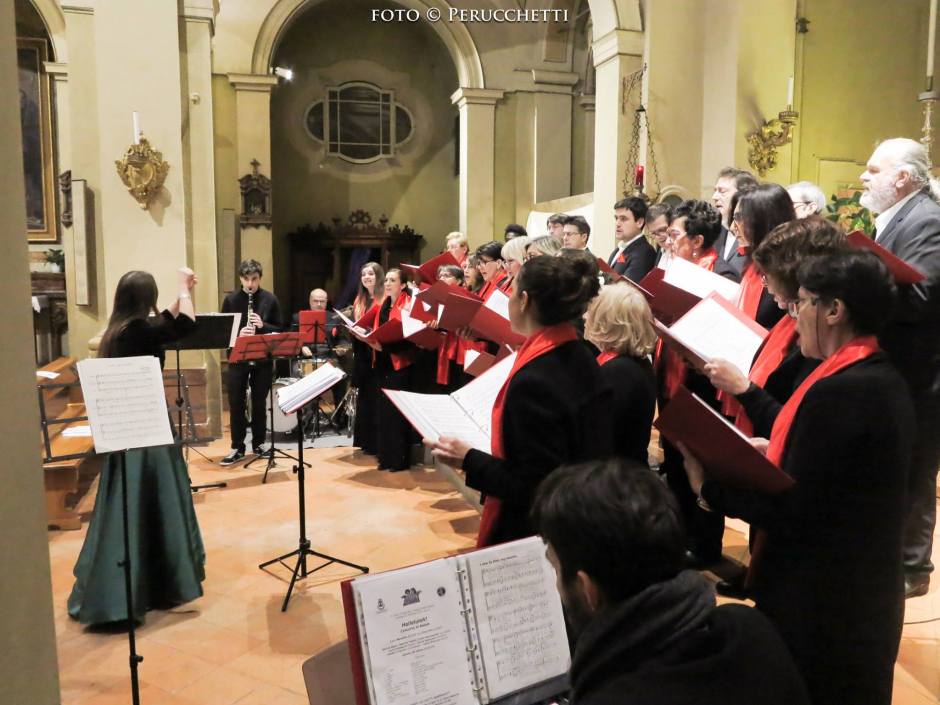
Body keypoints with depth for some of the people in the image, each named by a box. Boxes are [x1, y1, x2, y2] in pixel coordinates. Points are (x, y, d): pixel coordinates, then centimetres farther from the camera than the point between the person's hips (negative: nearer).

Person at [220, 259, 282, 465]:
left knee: (260, 403, 9)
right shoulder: (231, 300, 0)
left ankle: (259, 444, 22)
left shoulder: (270, 299, 1)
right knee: (236, 404, 2)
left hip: (263, 359, 0)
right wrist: (237, 333, -19)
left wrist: (263, 326, -16)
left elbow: (280, 329, 2)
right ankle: (237, 448, 11)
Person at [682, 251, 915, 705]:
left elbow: (789, 511, -24)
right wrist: (775, 453, 5)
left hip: (821, 601, -9)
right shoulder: (882, 379, 4)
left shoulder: (836, 392, -26)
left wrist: (710, 486, -15)